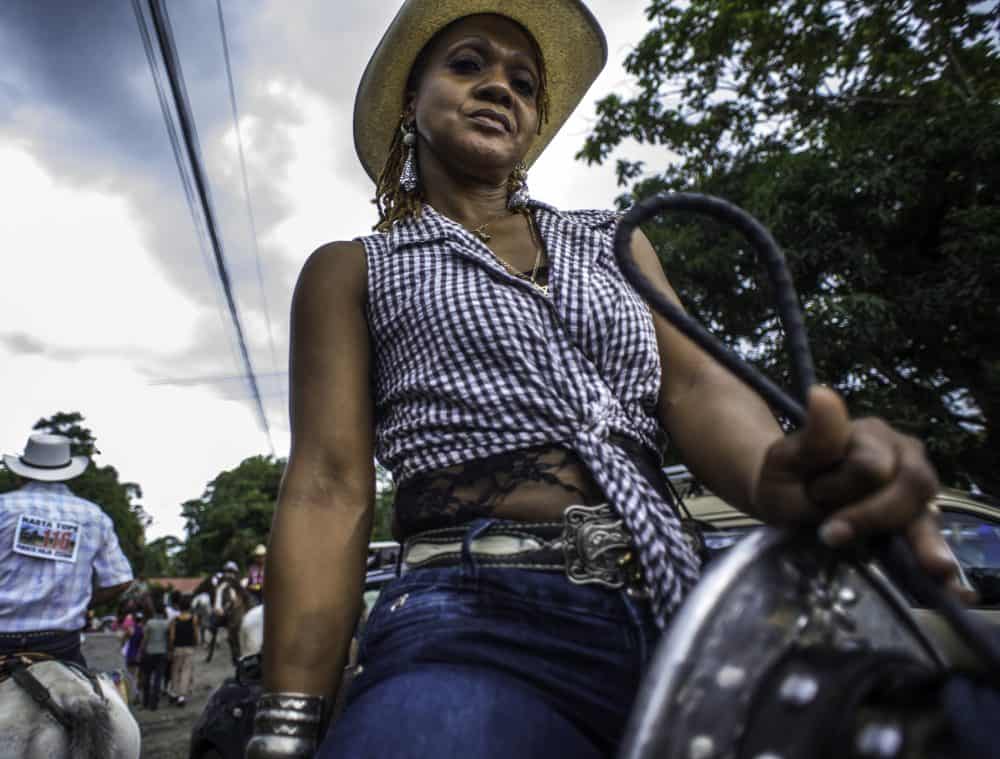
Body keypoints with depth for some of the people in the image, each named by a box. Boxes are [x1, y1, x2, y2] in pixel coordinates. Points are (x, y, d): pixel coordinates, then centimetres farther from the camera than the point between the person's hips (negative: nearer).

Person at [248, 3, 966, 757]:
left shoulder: (613, 242, 19)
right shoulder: (353, 270, 10)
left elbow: (693, 386, 3)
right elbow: (330, 486, 0)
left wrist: (781, 475, -20)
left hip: (678, 617, 5)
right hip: (478, 631, -3)